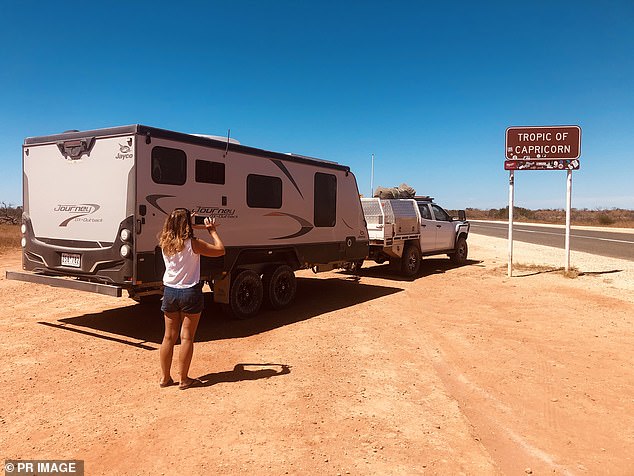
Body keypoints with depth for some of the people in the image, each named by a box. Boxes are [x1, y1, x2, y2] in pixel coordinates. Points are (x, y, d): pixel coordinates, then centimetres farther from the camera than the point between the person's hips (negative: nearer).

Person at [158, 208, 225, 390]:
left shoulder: (165, 243, -1)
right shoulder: (193, 244, -16)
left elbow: (175, 231, 22)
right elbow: (220, 250, -7)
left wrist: (203, 227, 20)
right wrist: (213, 231, 5)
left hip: (169, 292, 5)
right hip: (190, 293, -5)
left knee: (169, 336, 14)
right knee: (187, 337, 4)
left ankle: (165, 377, 22)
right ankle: (184, 380, 11)